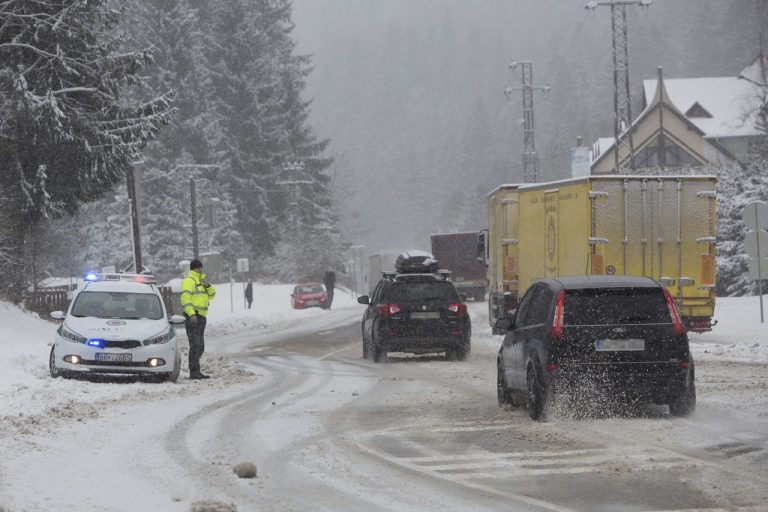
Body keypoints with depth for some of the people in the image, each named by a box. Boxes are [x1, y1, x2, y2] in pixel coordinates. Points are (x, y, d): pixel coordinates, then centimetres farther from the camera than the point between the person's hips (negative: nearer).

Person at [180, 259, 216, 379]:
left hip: (201, 317, 10)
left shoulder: (200, 281, 23)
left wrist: (208, 285, -2)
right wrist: (191, 314, -27)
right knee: (195, 345, -13)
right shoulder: (189, 281, -7)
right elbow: (185, 298, -18)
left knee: (200, 346, 13)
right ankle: (194, 372, -15)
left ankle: (195, 371, 18)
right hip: (193, 317, -10)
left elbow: (211, 295, 18)